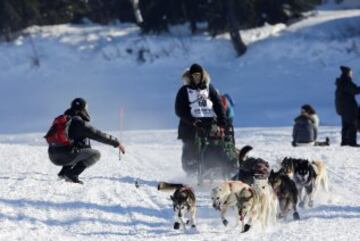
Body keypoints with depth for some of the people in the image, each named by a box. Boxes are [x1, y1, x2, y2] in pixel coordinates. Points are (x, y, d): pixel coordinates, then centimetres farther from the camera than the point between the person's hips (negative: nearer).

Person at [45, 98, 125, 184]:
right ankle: (72, 174, -9)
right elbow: (98, 135, -5)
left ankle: (65, 171, 14)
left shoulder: (63, 119, 19)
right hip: (66, 157, -8)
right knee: (96, 154, 3)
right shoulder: (79, 122, -7)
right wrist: (116, 143, 3)